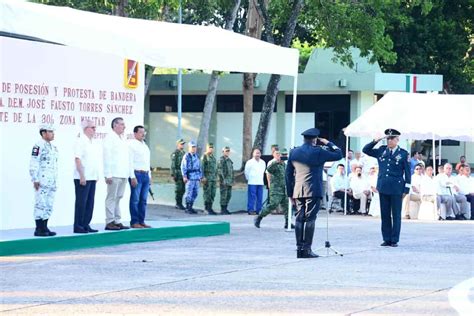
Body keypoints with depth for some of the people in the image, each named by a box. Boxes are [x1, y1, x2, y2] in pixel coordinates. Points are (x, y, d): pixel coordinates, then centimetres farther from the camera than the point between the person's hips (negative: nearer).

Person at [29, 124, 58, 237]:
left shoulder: (53, 147, 19)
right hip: (42, 181, -9)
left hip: (52, 181, 9)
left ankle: (45, 228, 15)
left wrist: (55, 180, 22)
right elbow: (33, 164, -14)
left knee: (49, 205, 10)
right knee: (41, 204, -9)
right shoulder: (38, 146, -10)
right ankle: (39, 229, -7)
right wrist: (35, 180, -18)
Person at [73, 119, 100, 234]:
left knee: (90, 202, 9)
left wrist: (97, 175, 17)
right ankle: (78, 226, -1)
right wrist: (82, 176, -19)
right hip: (82, 177, -8)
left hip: (92, 177, 8)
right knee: (81, 202, -5)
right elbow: (77, 159, -16)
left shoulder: (94, 143, 15)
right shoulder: (80, 141, -10)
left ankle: (86, 225, 14)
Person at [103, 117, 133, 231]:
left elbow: (128, 158, 22)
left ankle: (117, 221, 13)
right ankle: (109, 222, -5)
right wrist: (108, 174, -17)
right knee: (112, 198, -6)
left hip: (123, 174, 8)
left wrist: (131, 173, 16)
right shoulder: (109, 138, -5)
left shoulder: (123, 138, 19)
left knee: (118, 198, 10)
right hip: (114, 174, -8)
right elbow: (107, 157, -11)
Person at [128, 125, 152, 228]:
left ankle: (141, 221, 12)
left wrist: (149, 176, 18)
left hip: (146, 175, 8)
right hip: (137, 174, -8)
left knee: (143, 200, 8)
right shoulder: (132, 144, -6)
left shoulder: (145, 145, 19)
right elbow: (130, 161, -11)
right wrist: (133, 177, -17)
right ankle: (134, 222, -3)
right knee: (135, 200, -5)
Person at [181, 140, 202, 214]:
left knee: (195, 193, 7)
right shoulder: (186, 156, -6)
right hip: (190, 177, -7)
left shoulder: (196, 156, 17)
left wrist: (200, 176, 19)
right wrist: (184, 176, -17)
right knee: (189, 193, -7)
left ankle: (190, 207, 14)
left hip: (196, 177, 7)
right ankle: (187, 208, -2)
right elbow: (183, 167, -10)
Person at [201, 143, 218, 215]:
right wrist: (203, 177, -19)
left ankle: (210, 208, 12)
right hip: (207, 178, -8)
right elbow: (201, 167, -13)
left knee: (213, 194, 7)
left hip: (213, 179, 8)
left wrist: (216, 176, 18)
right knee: (207, 194, -8)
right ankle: (206, 208, -5)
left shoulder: (213, 157, 18)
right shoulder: (204, 157, -7)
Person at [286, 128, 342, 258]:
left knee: (299, 219, 6)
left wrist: (290, 193, 18)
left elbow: (288, 173, 13)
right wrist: (328, 143, 15)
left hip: (298, 192, 5)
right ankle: (307, 249, -8)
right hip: (313, 191, -5)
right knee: (309, 219, -5)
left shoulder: (293, 152, 11)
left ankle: (299, 248, 5)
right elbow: (338, 155, 2)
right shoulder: (318, 152, -5)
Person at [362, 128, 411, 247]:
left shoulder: (403, 153, -1)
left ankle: (394, 240, 7)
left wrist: (406, 189, -3)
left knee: (396, 215, 2)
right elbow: (365, 150, 12)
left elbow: (407, 172, 1)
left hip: (396, 189, -3)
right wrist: (376, 141, -2)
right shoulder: (381, 151, 9)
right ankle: (386, 239, 14)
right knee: (385, 215, 7)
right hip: (383, 188, 3)